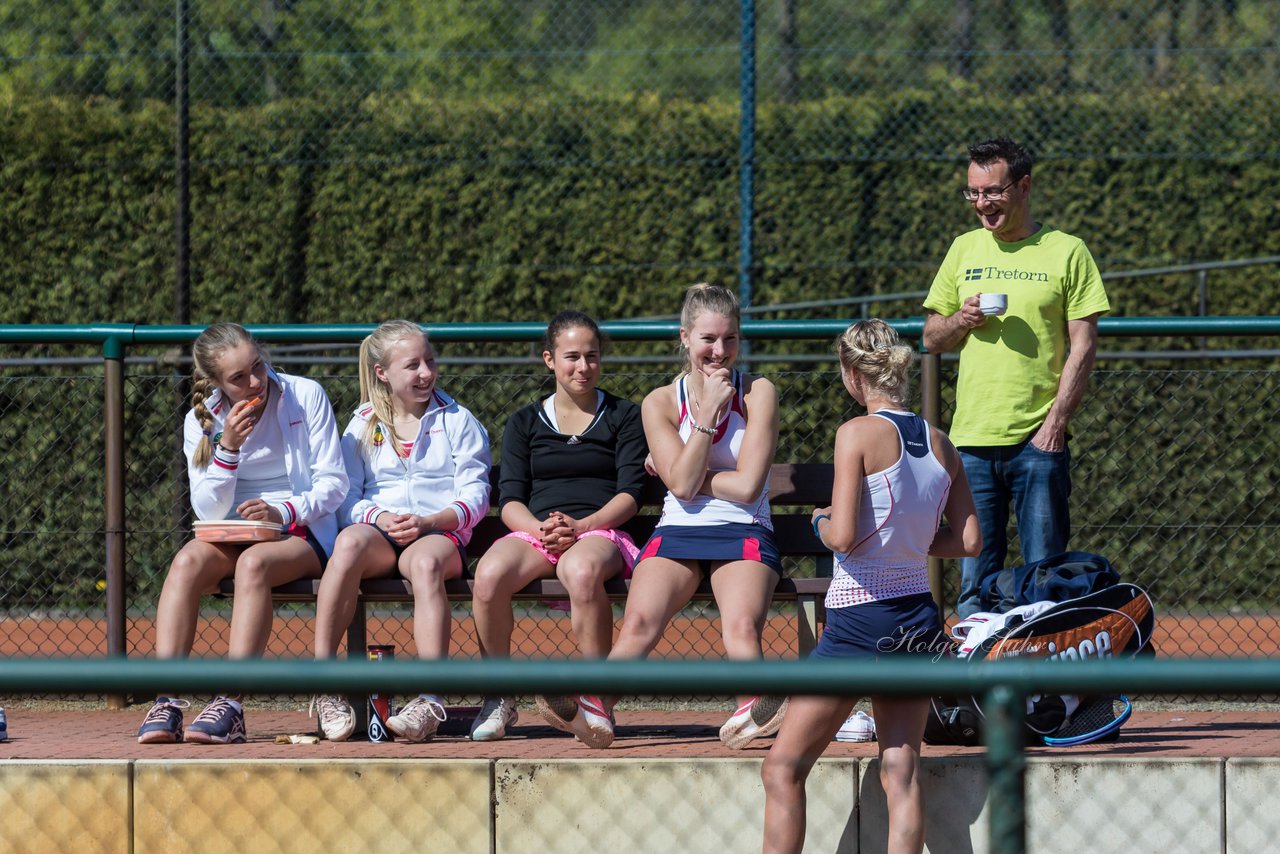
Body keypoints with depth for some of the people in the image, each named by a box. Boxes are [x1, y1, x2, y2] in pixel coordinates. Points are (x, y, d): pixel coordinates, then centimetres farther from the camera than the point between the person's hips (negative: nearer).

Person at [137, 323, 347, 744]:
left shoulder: (306, 397, -4)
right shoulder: (201, 421, 1)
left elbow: (333, 484, -4)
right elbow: (209, 512, -4)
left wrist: (282, 511, -22)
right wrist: (228, 449, -18)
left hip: (302, 532, -3)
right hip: (234, 535, 3)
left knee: (254, 562, -36)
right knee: (188, 560, -30)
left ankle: (230, 707, -42)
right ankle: (166, 702, -37)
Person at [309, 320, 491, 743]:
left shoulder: (458, 421, 15)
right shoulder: (362, 425, 19)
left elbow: (474, 496, 4)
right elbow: (346, 497, 10)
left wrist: (427, 522, -14)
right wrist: (380, 518, -12)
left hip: (440, 534, -1)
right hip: (378, 532, 1)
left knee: (426, 562, -40)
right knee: (350, 542, -37)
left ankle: (431, 699, -51)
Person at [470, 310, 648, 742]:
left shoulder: (624, 416, 15)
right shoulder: (525, 423, 20)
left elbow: (630, 493, 4)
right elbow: (510, 499, 10)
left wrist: (580, 526, -14)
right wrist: (540, 528, -13)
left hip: (599, 532, -2)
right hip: (533, 530, 2)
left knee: (583, 572, -41)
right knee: (490, 575, -34)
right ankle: (499, 696, -17)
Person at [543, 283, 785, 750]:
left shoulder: (757, 393, 4)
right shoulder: (661, 403, 8)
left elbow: (747, 486, -4)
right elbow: (682, 486, -5)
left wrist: (690, 474, 0)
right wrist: (707, 413, -8)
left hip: (744, 535, -1)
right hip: (677, 533, 1)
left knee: (742, 626, -34)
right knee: (639, 623, -29)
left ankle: (754, 710, -57)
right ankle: (595, 709, -49)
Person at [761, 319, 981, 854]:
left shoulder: (859, 433, -11)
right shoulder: (939, 443, 6)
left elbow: (842, 538, -17)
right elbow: (969, 541, 8)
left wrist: (821, 522, 4)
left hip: (860, 617, -6)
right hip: (919, 619, 6)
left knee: (783, 769, 1)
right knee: (902, 771, 6)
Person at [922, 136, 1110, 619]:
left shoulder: (1066, 252, 2)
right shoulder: (964, 250, 14)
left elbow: (1083, 344, -2)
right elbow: (931, 340, 18)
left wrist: (1056, 421, -12)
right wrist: (960, 320, -5)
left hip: (1038, 439, -3)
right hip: (971, 439, 4)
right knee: (975, 578, 3)